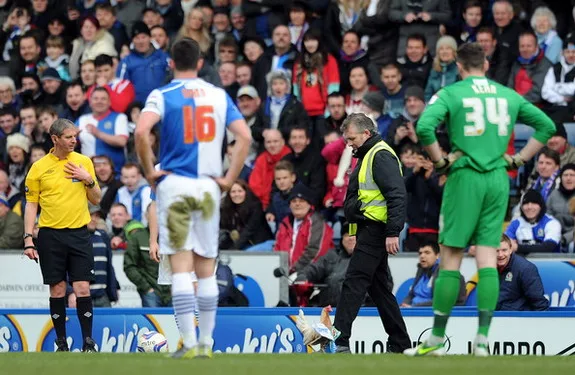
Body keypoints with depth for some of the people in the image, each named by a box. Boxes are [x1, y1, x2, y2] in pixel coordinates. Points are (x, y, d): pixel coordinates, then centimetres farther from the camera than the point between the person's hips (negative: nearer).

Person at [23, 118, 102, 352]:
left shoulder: (84, 162, 6)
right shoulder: (39, 168, 2)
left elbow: (96, 200, 11)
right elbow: (31, 205, 5)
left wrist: (89, 180, -7)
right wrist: (28, 239, -3)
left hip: (79, 234, 1)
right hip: (50, 235, 0)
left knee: (82, 289, -6)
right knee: (57, 290, 2)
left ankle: (88, 343, -1)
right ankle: (61, 343, 10)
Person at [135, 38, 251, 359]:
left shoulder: (162, 95, -2)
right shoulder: (219, 96, 8)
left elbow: (141, 131, -19)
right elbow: (245, 137, -1)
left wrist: (149, 170, -7)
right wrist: (230, 179, 3)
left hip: (174, 184, -3)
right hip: (209, 187, 3)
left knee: (181, 267, -5)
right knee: (206, 270, 10)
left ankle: (190, 342, -12)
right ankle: (206, 343, 12)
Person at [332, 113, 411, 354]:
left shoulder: (382, 156, -12)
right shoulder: (367, 156, 21)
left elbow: (397, 195, -20)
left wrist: (393, 232, -24)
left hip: (375, 231, -11)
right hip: (368, 232, 11)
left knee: (354, 282, -13)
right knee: (378, 287, 12)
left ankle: (339, 340, -17)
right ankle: (399, 344, 16)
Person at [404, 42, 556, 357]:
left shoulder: (450, 94, -2)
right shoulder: (509, 95, 12)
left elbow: (424, 127, -18)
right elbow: (546, 125, 15)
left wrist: (440, 161, -6)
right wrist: (518, 159, 13)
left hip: (465, 177, -4)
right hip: (498, 179, 4)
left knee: (451, 258, 0)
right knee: (487, 259, 3)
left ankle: (436, 340, 3)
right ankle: (482, 339, -5)